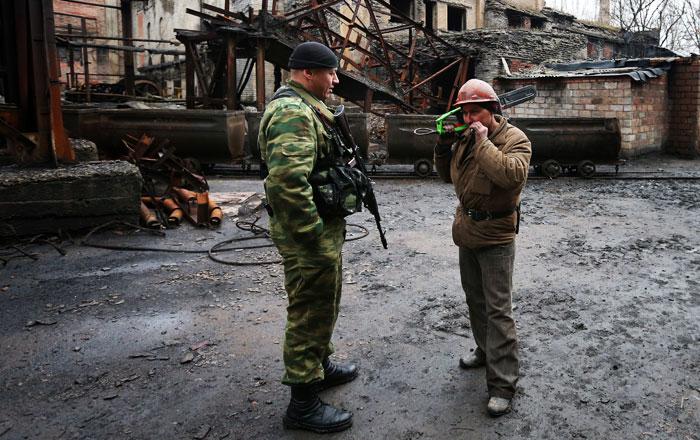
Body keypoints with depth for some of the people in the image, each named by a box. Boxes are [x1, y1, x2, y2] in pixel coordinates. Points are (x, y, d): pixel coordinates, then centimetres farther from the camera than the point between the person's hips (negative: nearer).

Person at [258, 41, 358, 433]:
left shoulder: (304, 107, 14)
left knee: (323, 306, 25)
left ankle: (321, 366, 44)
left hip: (324, 228, 11)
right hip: (310, 235, -11)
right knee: (310, 313, 1)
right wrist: (314, 234, -25)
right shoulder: (294, 113, -21)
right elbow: (287, 181, -33)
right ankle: (304, 403, 14)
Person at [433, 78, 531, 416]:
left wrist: (483, 142, -28)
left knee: (497, 309, -7)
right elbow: (447, 176, 14)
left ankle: (502, 385, -2)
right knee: (475, 298, 21)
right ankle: (486, 351, 40)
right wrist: (444, 145, -4)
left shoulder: (515, 139, -15)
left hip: (495, 234, -7)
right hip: (467, 230, 8)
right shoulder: (466, 137, 5)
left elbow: (513, 176, -35)